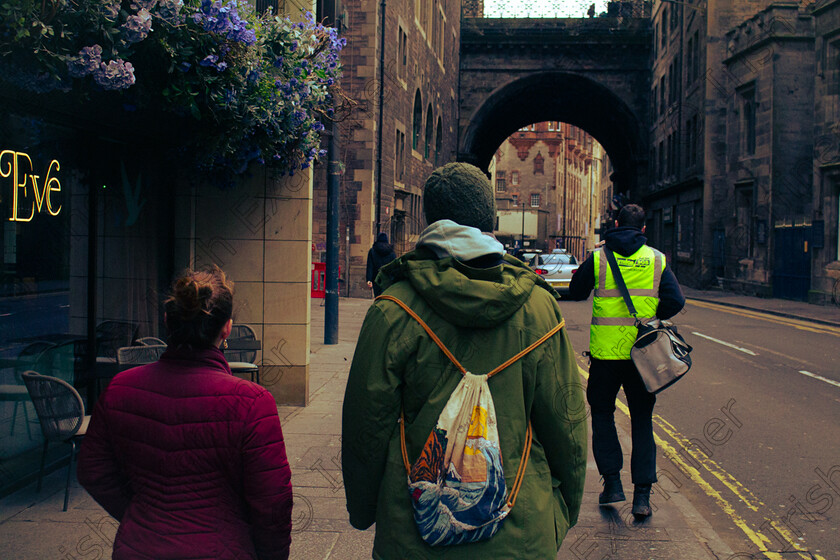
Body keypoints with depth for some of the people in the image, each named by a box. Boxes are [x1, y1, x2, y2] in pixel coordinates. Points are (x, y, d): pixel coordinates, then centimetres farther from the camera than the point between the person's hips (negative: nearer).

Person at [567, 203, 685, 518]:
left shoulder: (598, 258, -3)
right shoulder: (657, 260, 1)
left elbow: (575, 293, 8)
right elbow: (675, 302, -5)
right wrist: (651, 318, 12)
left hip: (606, 351, -1)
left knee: (602, 412, 17)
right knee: (642, 420, 10)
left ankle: (612, 482, 9)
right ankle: (642, 494, 6)